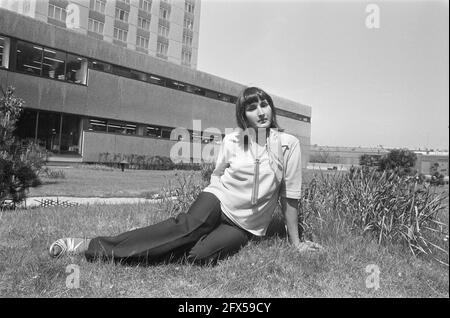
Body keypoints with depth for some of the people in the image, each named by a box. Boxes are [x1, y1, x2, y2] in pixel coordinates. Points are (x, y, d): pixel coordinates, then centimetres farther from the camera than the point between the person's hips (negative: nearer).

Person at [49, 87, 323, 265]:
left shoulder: (289, 144, -6)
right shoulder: (232, 141, -1)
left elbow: (290, 198, -3)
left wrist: (296, 242, 1)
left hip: (246, 226, 0)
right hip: (218, 201, 0)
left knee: (200, 256, -29)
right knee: (186, 226, -33)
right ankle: (93, 246, -32)